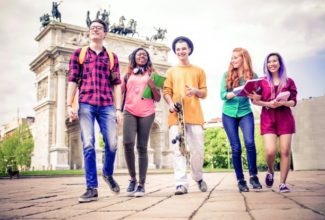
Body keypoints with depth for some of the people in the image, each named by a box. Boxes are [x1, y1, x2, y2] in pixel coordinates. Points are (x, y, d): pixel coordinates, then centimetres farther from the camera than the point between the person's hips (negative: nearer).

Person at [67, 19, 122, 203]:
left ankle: (108, 174, 24)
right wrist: (69, 105, -4)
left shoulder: (112, 57, 14)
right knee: (88, 145, -7)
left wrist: (118, 109, 2)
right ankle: (92, 188, -1)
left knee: (112, 144, -5)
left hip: (107, 106, 1)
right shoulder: (79, 53, 12)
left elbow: (117, 84, 10)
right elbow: (73, 80, 6)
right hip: (86, 104, -1)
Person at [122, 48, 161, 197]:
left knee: (142, 147, -5)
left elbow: (157, 99, 13)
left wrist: (153, 86, -4)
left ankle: (141, 184, -2)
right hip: (130, 112, 0)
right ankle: (132, 178, -1)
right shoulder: (128, 74, 18)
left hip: (147, 113, 0)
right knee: (128, 143, -19)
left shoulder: (151, 74, 16)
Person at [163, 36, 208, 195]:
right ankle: (181, 183, -7)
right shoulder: (171, 71, 18)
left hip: (194, 115, 0)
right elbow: (166, 91, 9)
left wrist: (195, 91, -10)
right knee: (178, 149, -7)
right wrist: (170, 104, -11)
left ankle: (199, 178, 21)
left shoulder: (198, 71, 17)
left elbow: (204, 93, 13)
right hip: (176, 115, 0)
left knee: (198, 149, -3)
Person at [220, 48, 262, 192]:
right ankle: (240, 180, 11)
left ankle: (253, 176, -5)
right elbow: (222, 95, -6)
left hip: (245, 113, 0)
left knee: (250, 142, -20)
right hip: (229, 114, 1)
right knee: (236, 148, -1)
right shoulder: (227, 75, 1)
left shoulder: (253, 76, 0)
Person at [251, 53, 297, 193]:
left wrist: (282, 102, -15)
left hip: (285, 118, 1)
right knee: (270, 151, -12)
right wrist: (268, 104, -10)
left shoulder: (288, 81, 8)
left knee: (285, 151, -3)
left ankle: (283, 183, 8)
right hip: (268, 118, -1)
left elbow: (293, 102, 5)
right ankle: (270, 171, 20)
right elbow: (254, 100, 6)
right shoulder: (262, 81, 7)